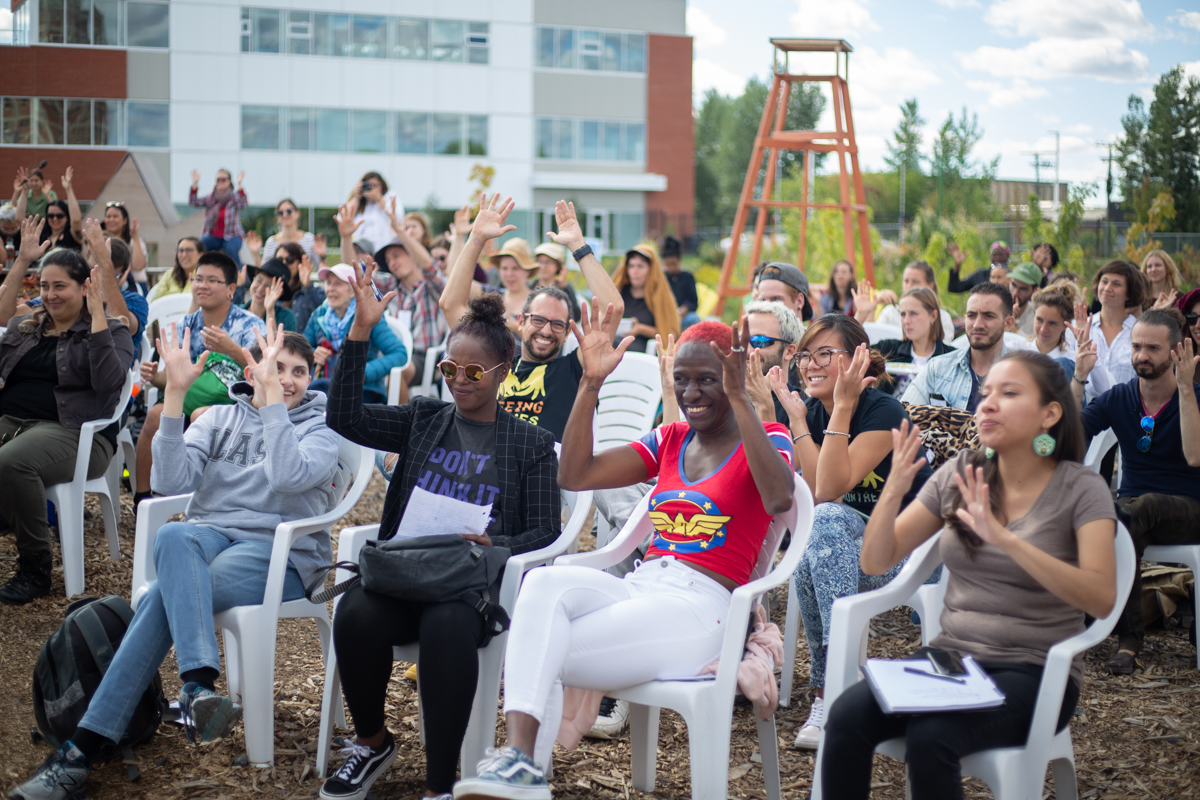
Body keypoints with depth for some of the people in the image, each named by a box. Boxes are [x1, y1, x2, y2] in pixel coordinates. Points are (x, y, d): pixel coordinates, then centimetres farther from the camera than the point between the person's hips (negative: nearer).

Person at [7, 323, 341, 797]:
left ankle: (84, 749, -38)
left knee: (165, 597, -32)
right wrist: (175, 394, -9)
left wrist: (273, 394, -17)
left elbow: (288, 476, -16)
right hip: (211, 534, 3)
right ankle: (199, 685, -53)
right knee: (172, 536, -38)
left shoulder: (320, 429, 8)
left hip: (279, 551, -3)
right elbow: (171, 482, -1)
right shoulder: (220, 420, 18)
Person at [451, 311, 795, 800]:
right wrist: (591, 383, 1)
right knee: (545, 582, -29)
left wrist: (739, 398, -25)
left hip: (699, 606, -5)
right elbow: (575, 476, 9)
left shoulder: (766, 439, 3)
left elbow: (779, 499, -22)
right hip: (638, 588, 5)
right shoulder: (669, 442, 19)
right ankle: (519, 755, -39)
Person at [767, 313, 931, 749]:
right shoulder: (812, 411, 3)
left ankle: (830, 692, -36)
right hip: (843, 543, 5)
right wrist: (795, 418, -13)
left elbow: (828, 491, -27)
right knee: (810, 563, -32)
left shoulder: (884, 412, -16)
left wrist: (843, 405, -27)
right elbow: (815, 491, -12)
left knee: (827, 520, -35)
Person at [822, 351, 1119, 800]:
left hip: (1033, 673, -4)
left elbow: (1102, 598, -22)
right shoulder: (960, 473, 7)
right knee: (847, 716, -25)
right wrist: (894, 490, -13)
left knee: (930, 737, -33)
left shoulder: (1081, 490, -6)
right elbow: (875, 562, 6)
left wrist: (1004, 538, -31)